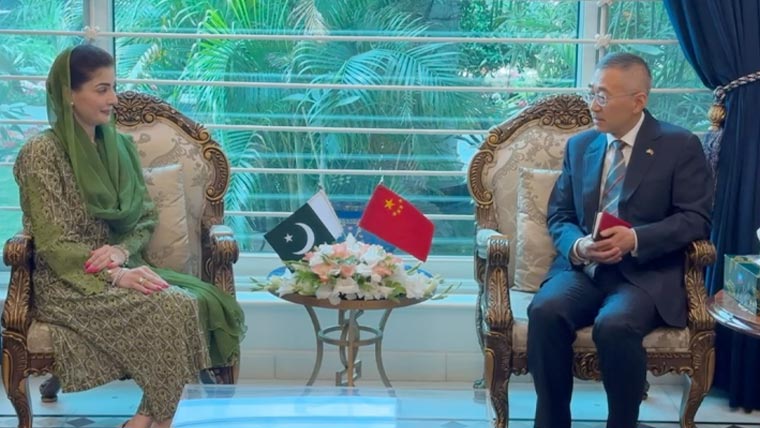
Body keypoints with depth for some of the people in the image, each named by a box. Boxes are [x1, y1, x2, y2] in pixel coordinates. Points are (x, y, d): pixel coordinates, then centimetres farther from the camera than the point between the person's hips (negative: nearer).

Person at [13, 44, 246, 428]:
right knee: (170, 309, -30)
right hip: (68, 282, -6)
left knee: (203, 301, -22)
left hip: (120, 267, 6)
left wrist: (121, 251, -11)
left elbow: (146, 218, 11)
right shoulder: (41, 152, -10)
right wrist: (113, 275, -25)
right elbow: (53, 245, -13)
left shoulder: (120, 146, 10)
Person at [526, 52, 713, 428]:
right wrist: (577, 246, -11)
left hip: (645, 273, -4)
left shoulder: (680, 146, 1)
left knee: (614, 325, -35)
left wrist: (636, 239, -19)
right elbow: (558, 215, 13)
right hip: (582, 268, 4)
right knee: (545, 311, -29)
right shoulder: (579, 145, 15)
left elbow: (696, 218, -4)